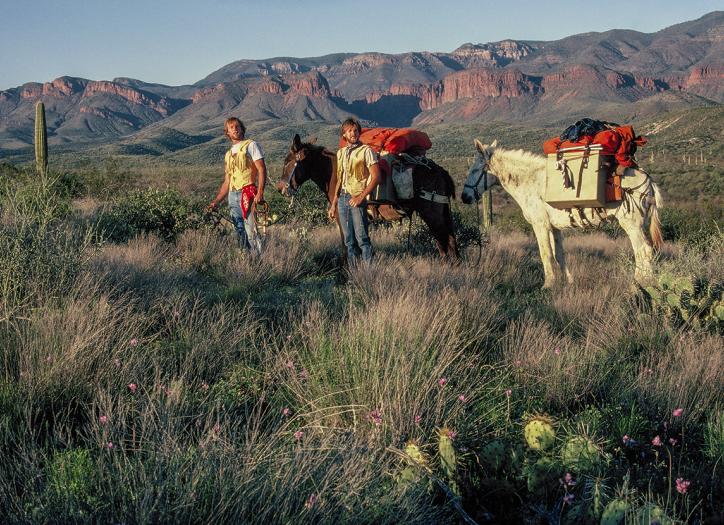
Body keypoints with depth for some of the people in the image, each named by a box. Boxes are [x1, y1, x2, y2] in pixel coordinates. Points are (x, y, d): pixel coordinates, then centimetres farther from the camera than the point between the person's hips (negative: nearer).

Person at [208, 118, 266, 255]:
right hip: (232, 196, 7)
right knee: (240, 233, 4)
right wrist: (217, 201, 17)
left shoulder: (250, 145, 5)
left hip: (248, 194, -6)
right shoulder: (228, 154, 24)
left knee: (251, 232, -16)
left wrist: (260, 192, -18)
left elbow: (261, 170, -5)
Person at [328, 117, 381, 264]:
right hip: (342, 198, 6)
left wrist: (360, 197, -17)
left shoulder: (366, 151, -6)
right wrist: (333, 204, 14)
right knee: (349, 240, 11)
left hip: (357, 199, -6)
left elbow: (376, 177, -11)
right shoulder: (341, 153, 14)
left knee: (362, 238, -9)